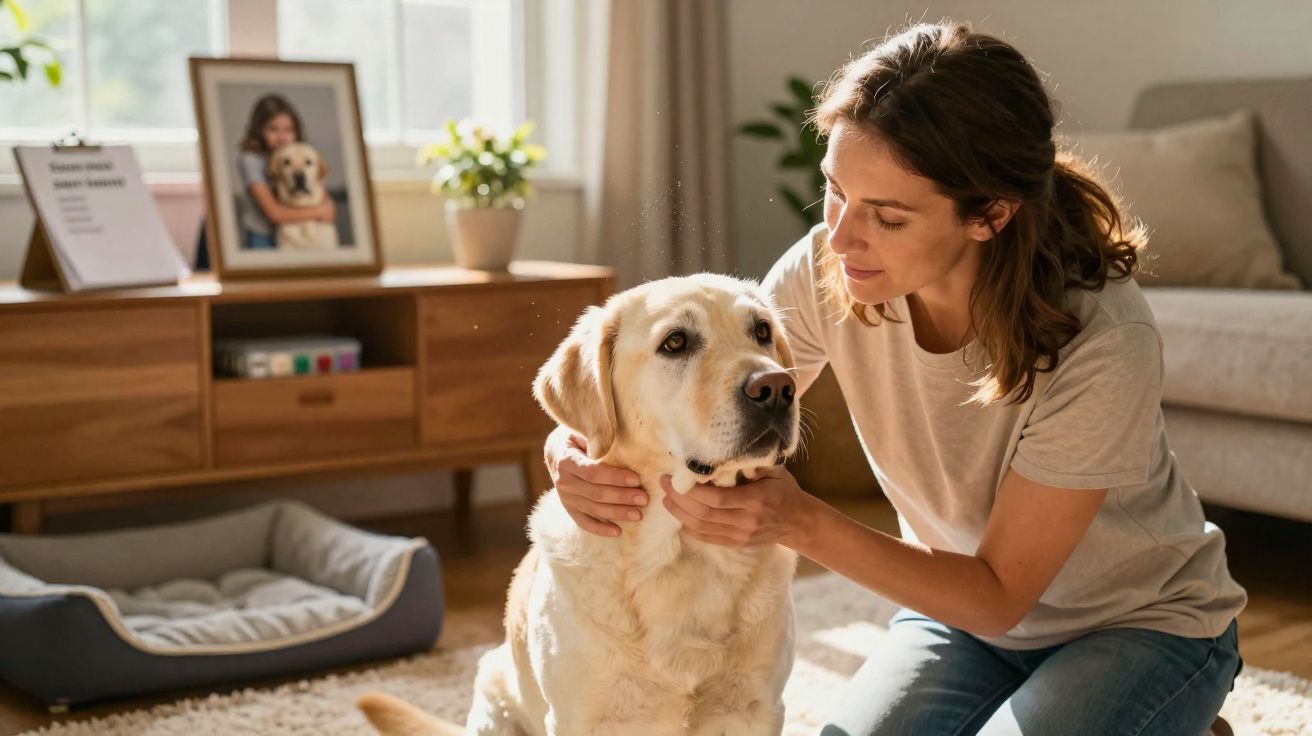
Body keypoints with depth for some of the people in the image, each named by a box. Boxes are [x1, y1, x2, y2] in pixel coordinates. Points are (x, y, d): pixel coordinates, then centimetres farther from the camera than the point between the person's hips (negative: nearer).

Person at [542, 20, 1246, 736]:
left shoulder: (1103, 343, -32)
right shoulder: (825, 272, -20)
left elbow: (999, 597, -24)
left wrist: (802, 522, -37)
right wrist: (580, 448, -30)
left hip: (1144, 622, -3)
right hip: (957, 603, 4)